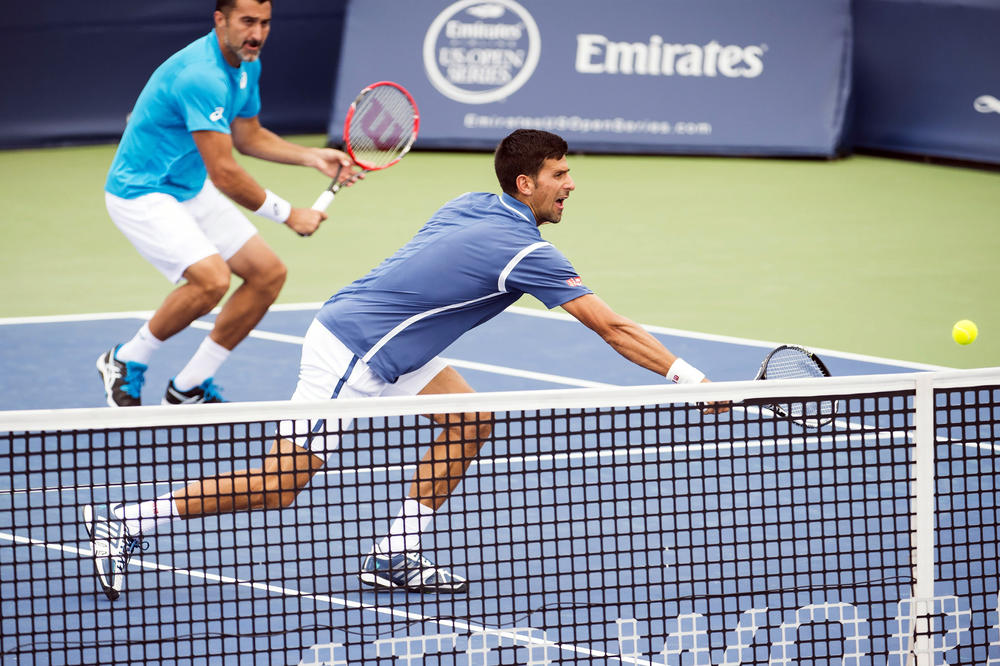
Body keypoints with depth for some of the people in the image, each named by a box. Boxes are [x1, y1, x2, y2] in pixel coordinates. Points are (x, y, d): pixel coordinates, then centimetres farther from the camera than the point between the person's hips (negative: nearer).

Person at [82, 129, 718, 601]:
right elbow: (613, 328, -16)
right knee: (278, 485, -6)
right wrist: (687, 377, -13)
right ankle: (122, 522, -2)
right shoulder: (526, 251, -17)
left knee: (470, 420, 7)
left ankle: (395, 558, 10)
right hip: (349, 352, -10)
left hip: (382, 342, 10)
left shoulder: (469, 205, 7)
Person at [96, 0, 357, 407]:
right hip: (141, 192, -10)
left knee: (269, 274, 4)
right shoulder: (201, 76, -29)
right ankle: (125, 362, -5)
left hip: (192, 190, 10)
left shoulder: (247, 65, 3)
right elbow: (224, 174, -28)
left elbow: (248, 137, 18)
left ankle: (188, 387, 12)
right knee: (211, 279, -28)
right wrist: (290, 216, -19)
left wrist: (313, 157, 3)